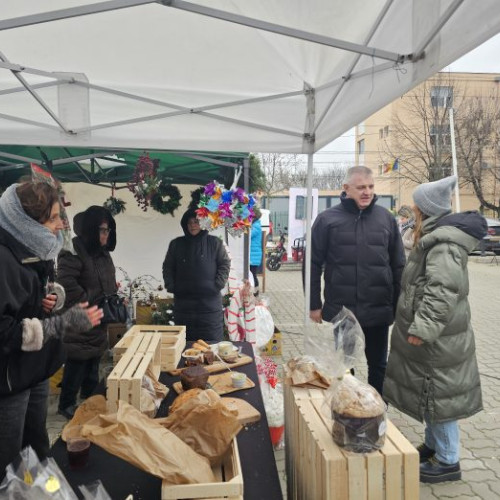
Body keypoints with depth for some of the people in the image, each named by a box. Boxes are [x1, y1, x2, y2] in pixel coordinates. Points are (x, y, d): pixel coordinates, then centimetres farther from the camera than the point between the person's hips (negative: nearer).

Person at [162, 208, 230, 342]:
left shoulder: (215, 243, 3)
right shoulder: (176, 244, 9)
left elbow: (225, 264, 3)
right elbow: (167, 267, 13)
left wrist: (218, 285, -7)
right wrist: (170, 286, 1)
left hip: (210, 300, -2)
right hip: (183, 300, 2)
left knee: (212, 341, 2)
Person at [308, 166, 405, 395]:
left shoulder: (386, 218, 2)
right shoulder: (327, 219, -4)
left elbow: (398, 266, 6)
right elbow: (314, 264, -2)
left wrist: (399, 305, 4)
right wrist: (314, 304, -4)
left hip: (379, 310, 2)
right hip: (340, 309, -1)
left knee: (378, 365, 16)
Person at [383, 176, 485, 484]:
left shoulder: (445, 244, -21)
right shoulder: (437, 238, 12)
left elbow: (442, 291, -29)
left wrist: (422, 328, -29)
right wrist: (418, 327, 23)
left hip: (437, 338, -10)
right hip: (432, 334, 10)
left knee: (439, 395, 2)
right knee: (431, 393, 19)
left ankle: (448, 461, 16)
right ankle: (434, 445, 35)